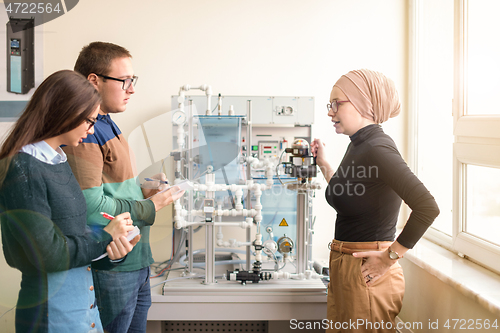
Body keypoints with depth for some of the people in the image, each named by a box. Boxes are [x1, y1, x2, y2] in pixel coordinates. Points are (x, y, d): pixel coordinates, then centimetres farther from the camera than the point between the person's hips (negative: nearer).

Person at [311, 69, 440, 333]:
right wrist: (323, 163, 19)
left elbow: (427, 207, -28)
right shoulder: (357, 146, 10)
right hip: (344, 268, 9)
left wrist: (389, 257, -21)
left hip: (366, 273, -9)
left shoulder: (377, 148, -20)